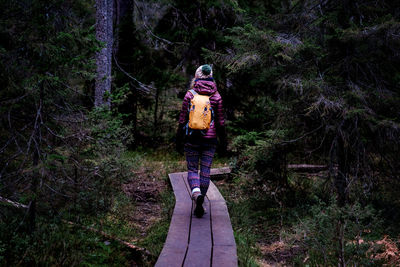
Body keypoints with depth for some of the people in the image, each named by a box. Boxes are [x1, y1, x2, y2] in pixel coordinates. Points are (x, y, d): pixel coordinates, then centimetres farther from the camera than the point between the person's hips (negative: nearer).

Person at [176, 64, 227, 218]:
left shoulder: (190, 95, -3)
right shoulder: (216, 96, 0)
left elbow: (183, 119, -1)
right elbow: (221, 122, 2)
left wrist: (179, 140, 8)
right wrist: (223, 143, 10)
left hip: (192, 138, -1)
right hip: (210, 139, 1)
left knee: (192, 169, 9)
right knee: (205, 171, 8)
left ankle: (196, 193, -20)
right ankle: (199, 205, 12)